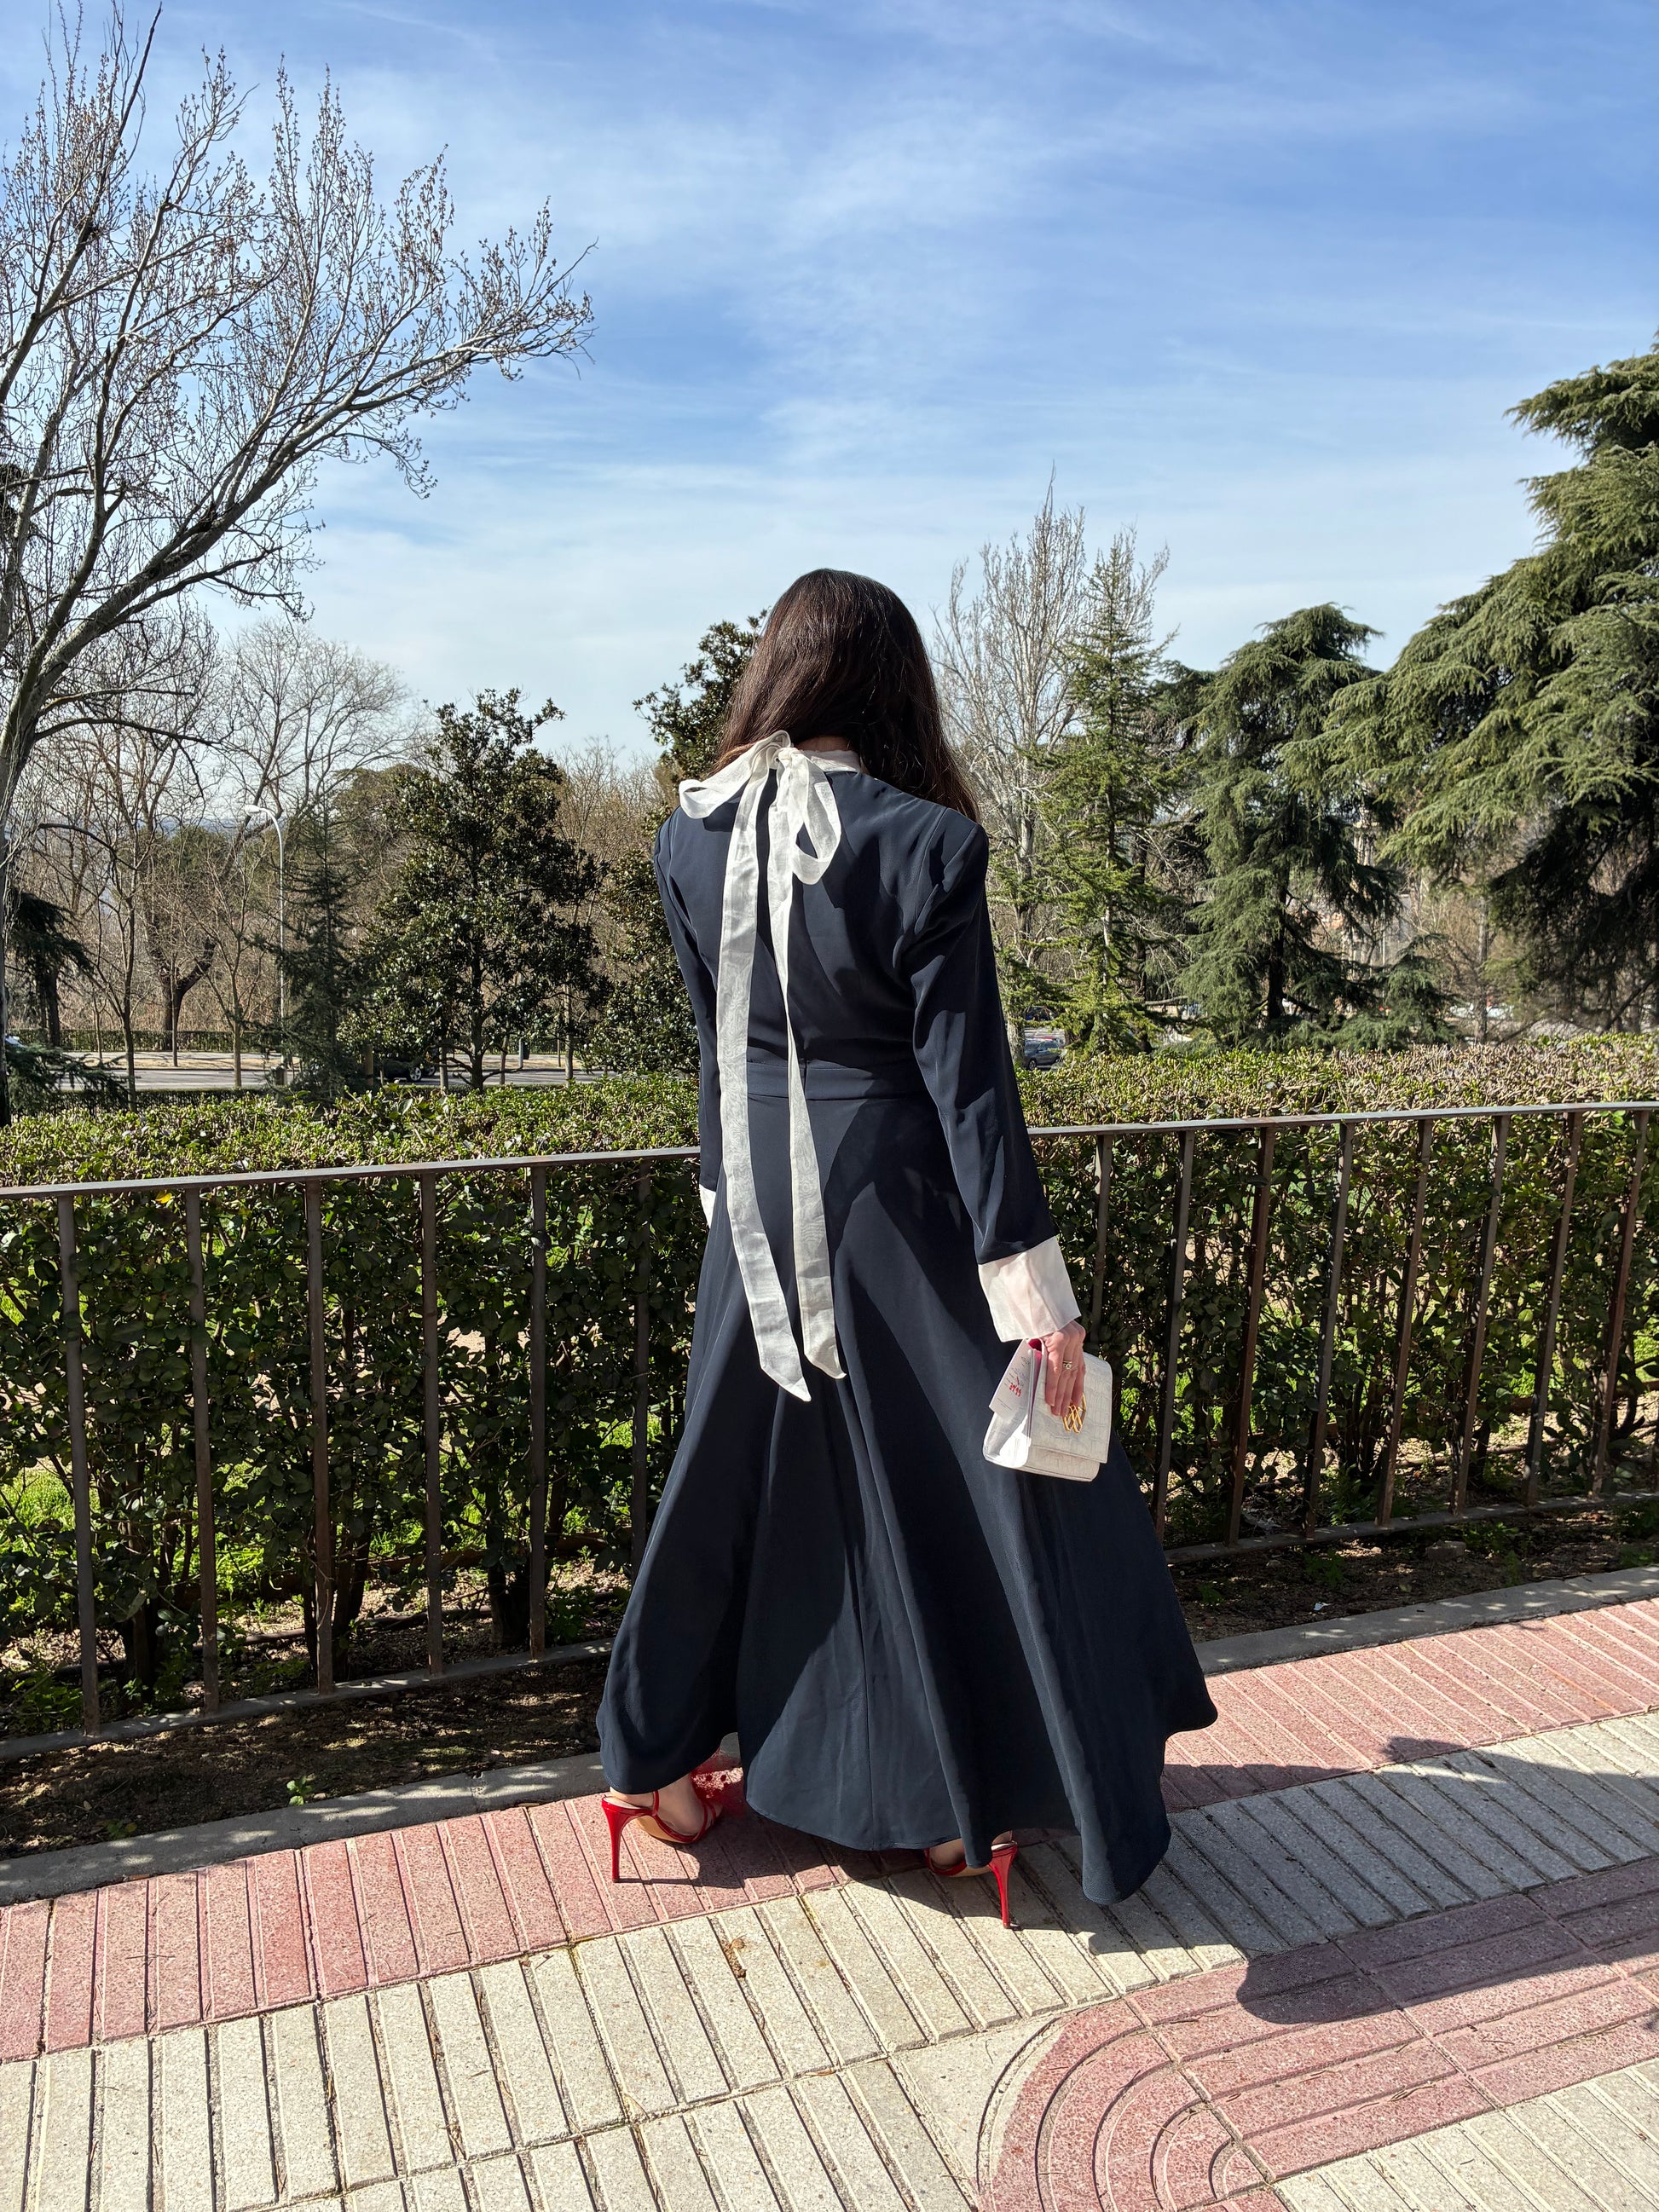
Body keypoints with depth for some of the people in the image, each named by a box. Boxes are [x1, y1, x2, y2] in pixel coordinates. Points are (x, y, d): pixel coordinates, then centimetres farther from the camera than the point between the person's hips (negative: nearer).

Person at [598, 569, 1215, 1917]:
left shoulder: (692, 836, 0)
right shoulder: (924, 844, -16)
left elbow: (716, 1034, 9)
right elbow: (966, 1075, -16)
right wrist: (1026, 1273, -12)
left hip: (756, 1198, 5)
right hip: (894, 1193, -5)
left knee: (737, 1470, 19)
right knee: (962, 1481, 12)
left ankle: (655, 1762, 34)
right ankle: (959, 1804, 27)